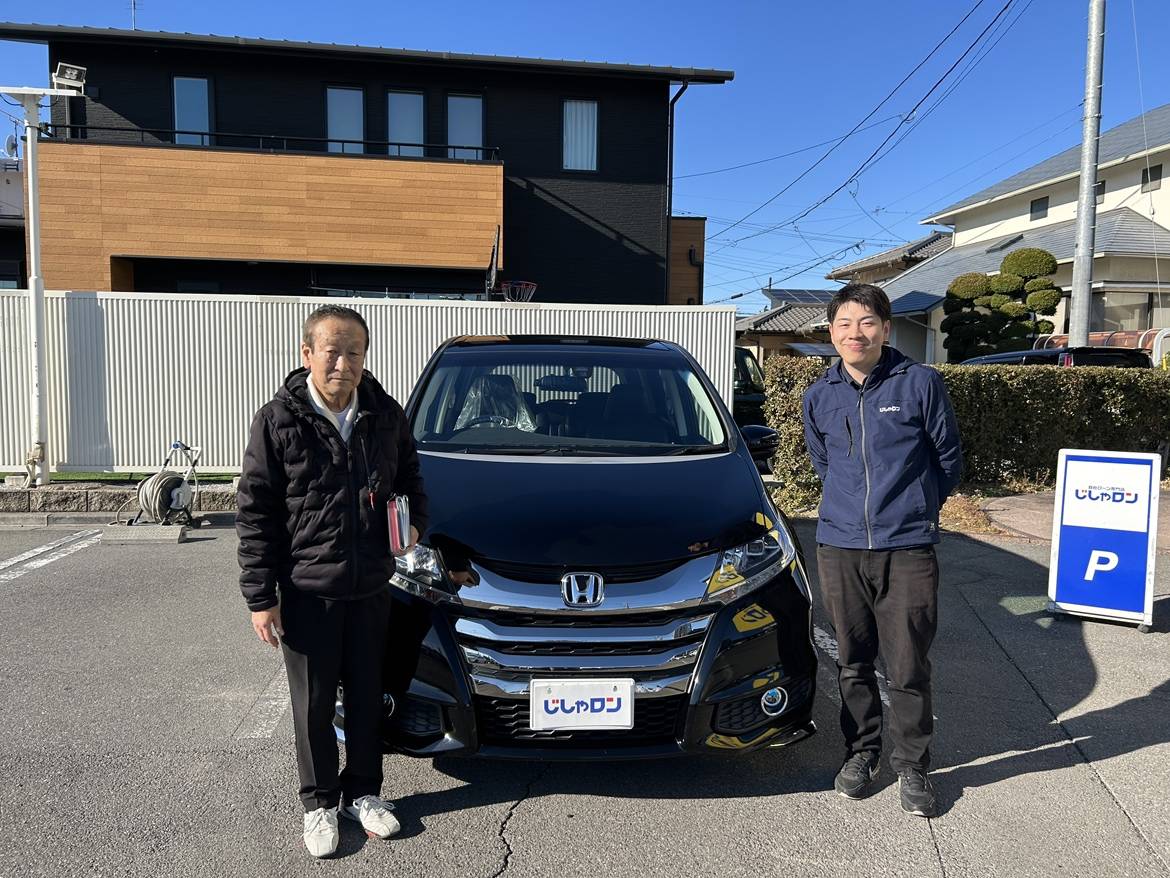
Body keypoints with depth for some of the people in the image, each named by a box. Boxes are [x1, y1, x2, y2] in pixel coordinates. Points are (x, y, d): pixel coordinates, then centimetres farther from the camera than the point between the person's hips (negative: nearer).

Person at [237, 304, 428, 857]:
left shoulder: (386, 416, -1)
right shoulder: (278, 421, -10)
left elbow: (409, 480, 16)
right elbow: (255, 513, -8)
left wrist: (414, 524, -3)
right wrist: (259, 597, -10)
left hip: (372, 586, 3)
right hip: (307, 590, -2)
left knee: (367, 696, 15)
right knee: (314, 705, 11)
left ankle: (362, 793, 34)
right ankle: (319, 804, 31)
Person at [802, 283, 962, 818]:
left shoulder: (920, 383, -5)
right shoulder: (819, 397, 6)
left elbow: (949, 460, 6)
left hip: (907, 550, -3)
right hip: (840, 547, 3)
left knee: (908, 668, 3)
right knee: (854, 663, 13)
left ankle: (912, 767, 21)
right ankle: (861, 752, 31)